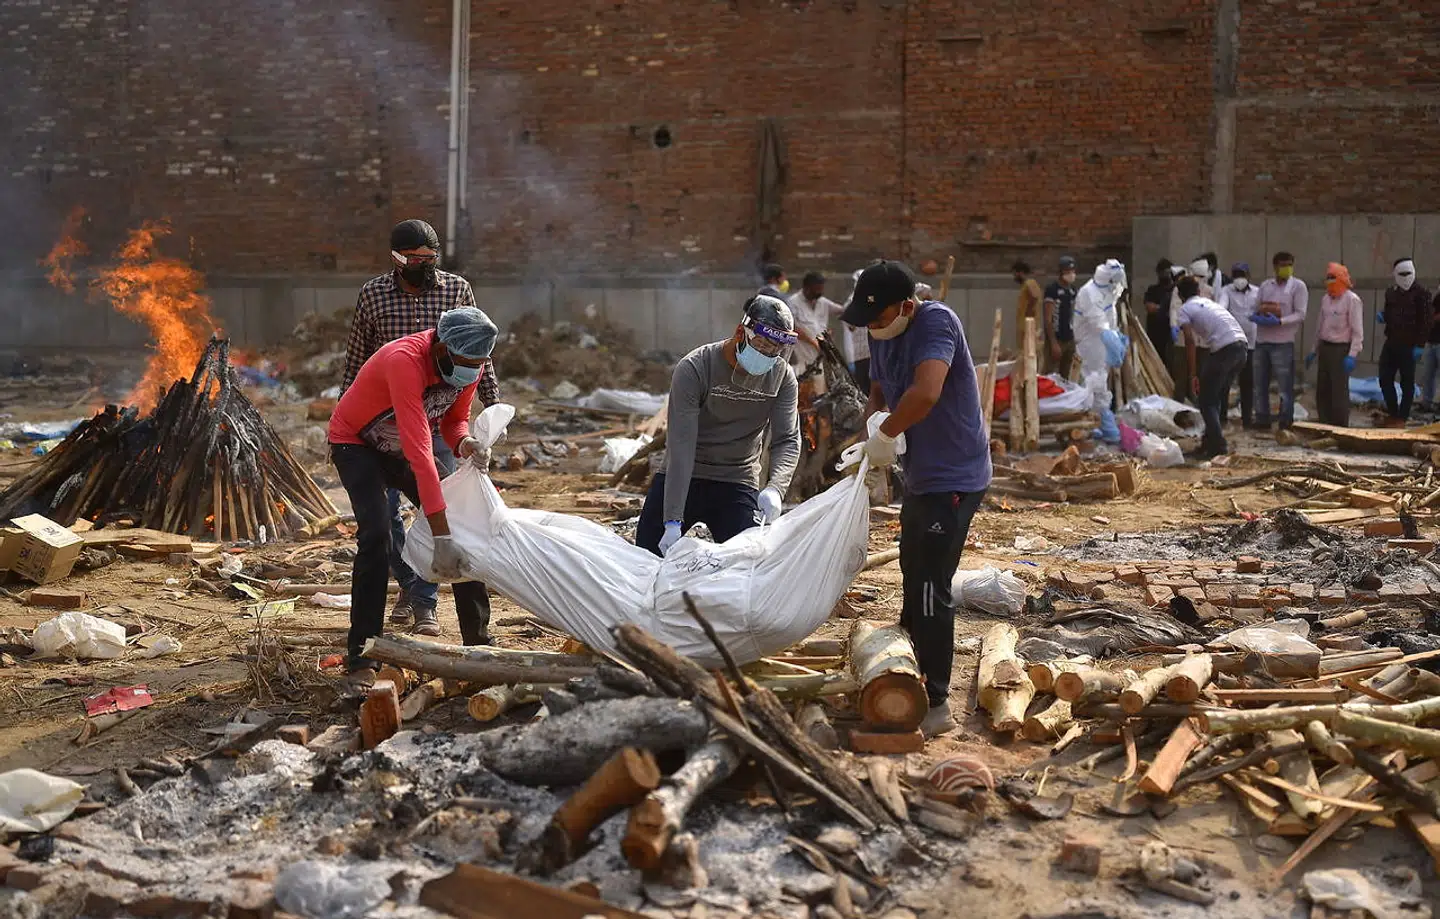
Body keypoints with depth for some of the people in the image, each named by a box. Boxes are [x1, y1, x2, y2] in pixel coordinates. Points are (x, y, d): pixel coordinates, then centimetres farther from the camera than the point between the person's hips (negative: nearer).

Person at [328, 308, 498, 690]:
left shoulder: (470, 366, -17)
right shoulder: (405, 360, -40)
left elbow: (454, 418, 1)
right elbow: (419, 451, -46)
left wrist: (465, 443, -26)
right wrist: (441, 536, -49)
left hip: (403, 446, 7)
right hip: (356, 443, -7)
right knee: (376, 534, -26)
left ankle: (479, 640, 9)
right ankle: (361, 659, -19)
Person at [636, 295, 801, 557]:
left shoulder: (783, 377, -5)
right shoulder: (693, 369, -17)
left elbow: (788, 440, -10)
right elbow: (680, 446, -22)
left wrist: (775, 487, -33)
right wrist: (673, 521, -28)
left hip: (738, 486, 2)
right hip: (680, 479, -2)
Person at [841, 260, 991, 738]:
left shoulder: (936, 322, -23)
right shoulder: (881, 335, 4)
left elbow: (925, 393, -39)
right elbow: (878, 394, 13)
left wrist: (886, 434, -24)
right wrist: (870, 437, -9)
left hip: (954, 479, -10)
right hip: (919, 475, 10)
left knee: (930, 589, -10)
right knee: (912, 577, 23)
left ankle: (936, 707, -1)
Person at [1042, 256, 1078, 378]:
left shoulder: (1072, 290, 11)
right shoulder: (1052, 289, -11)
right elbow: (1048, 319, -14)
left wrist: (1075, 340, 13)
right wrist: (1053, 343, -18)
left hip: (1069, 340, 7)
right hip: (1056, 339, -7)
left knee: (1065, 378, 11)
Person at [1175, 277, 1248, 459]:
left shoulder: (1185, 309, 7)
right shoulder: (1210, 302, 29)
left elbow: (1190, 341, -6)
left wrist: (1193, 374, -5)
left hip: (1223, 349, -7)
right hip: (1241, 344, 7)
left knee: (1206, 400, 5)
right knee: (1219, 396, 22)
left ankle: (1217, 445, -2)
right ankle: (1211, 440, 29)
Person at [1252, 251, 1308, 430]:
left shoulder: (1298, 286, -1)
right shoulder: (1265, 285, 15)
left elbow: (1300, 314, -7)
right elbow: (1256, 308, 16)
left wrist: (1279, 321, -22)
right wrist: (1256, 317, -8)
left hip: (1283, 343, -5)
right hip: (1261, 341, 5)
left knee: (1285, 386, -2)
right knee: (1260, 384, 10)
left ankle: (1286, 423, 4)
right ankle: (1262, 420, 19)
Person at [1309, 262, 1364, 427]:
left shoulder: (1352, 300, -11)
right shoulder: (1325, 299, 13)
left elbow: (1357, 331, -14)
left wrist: (1352, 355, -21)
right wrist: (1314, 351, 21)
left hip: (1341, 350, -8)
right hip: (1325, 348, 8)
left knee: (1339, 391, -5)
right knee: (1322, 390, 9)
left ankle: (1341, 429, 2)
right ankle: (1325, 426, 19)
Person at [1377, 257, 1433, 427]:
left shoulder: (1421, 294, -8)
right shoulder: (1390, 292, 11)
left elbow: (1425, 321, -11)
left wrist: (1419, 345, -16)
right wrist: (1382, 317, 0)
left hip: (1409, 345, -6)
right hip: (1390, 343, 6)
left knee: (1407, 383, 2)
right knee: (1385, 379, 8)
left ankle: (1401, 418, 8)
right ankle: (1392, 413, 21)